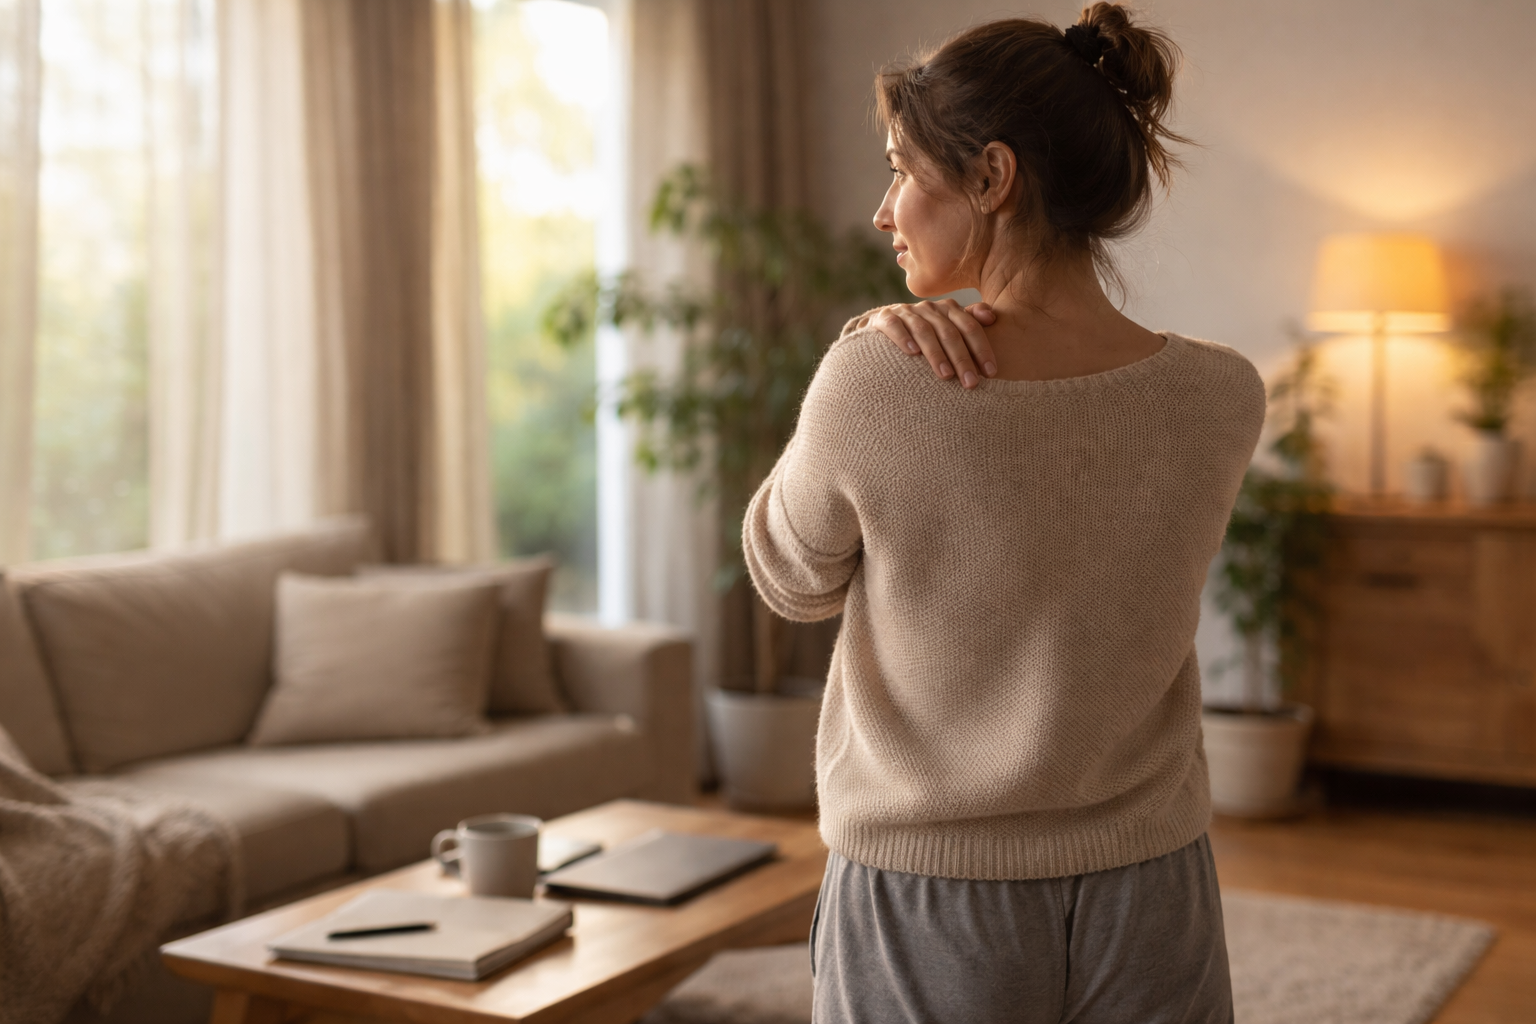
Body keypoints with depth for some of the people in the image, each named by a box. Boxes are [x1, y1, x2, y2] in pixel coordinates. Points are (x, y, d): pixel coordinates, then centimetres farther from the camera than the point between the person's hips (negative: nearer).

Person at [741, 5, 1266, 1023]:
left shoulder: (875, 385, -20)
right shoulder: (1224, 398, -10)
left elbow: (791, 578, -1)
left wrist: (873, 347, -8)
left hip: (928, 906, -2)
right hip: (1147, 899, 3)